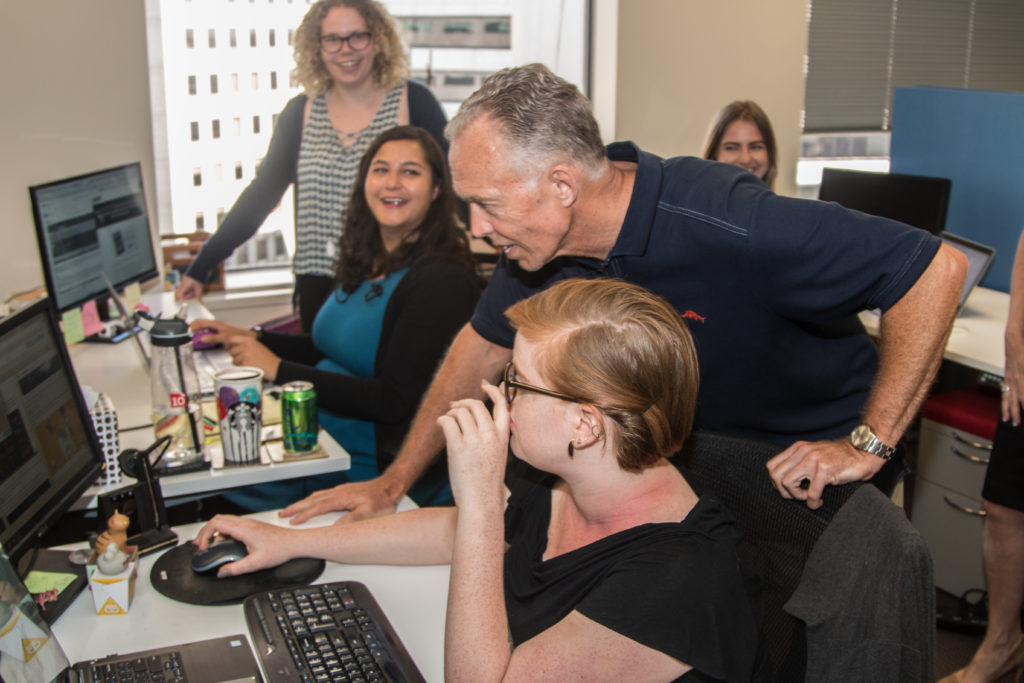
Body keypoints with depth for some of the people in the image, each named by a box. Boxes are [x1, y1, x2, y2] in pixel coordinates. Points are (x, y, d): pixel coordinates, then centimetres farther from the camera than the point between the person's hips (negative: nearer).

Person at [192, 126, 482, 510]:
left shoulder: (441, 280, -17)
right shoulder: (365, 263, 10)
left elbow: (396, 402, -21)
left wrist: (278, 370, -18)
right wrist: (249, 339, 11)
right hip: (319, 439, 8)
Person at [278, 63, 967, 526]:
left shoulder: (729, 226, -36)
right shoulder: (542, 242, -14)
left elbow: (936, 267, -32)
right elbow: (484, 347, 2)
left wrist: (868, 446, -28)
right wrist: (393, 482, 3)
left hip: (814, 467, -5)